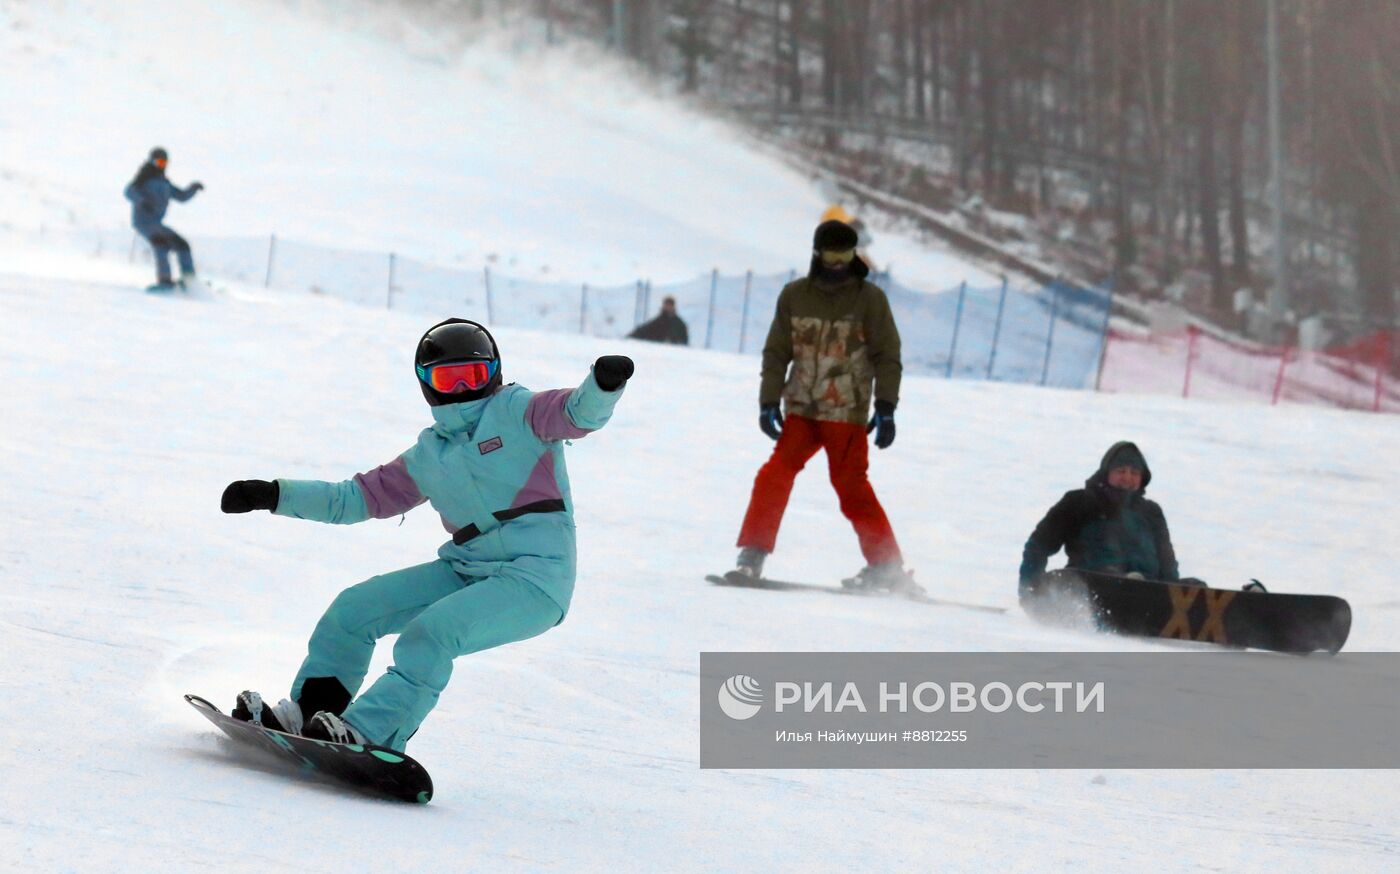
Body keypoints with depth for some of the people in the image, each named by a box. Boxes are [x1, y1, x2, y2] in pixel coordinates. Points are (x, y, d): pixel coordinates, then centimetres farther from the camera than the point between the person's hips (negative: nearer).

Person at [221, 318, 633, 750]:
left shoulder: (518, 412, 0)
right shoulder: (427, 458, 16)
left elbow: (579, 413, -17)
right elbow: (358, 497, 21)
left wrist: (603, 385, -41)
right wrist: (275, 495, 15)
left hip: (534, 579, -7)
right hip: (465, 570, 7)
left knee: (429, 634, -27)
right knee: (354, 608, 2)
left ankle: (366, 732, -30)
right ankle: (305, 713, 11)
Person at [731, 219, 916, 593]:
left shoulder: (869, 298, -1)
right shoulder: (795, 295, 5)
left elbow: (887, 356, 1)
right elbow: (777, 352, 9)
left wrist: (885, 409, -7)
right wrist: (769, 402, 2)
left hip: (847, 415, -2)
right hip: (801, 410, 2)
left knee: (851, 487, -7)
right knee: (775, 476, -13)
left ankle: (887, 567, 2)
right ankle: (752, 555, -7)